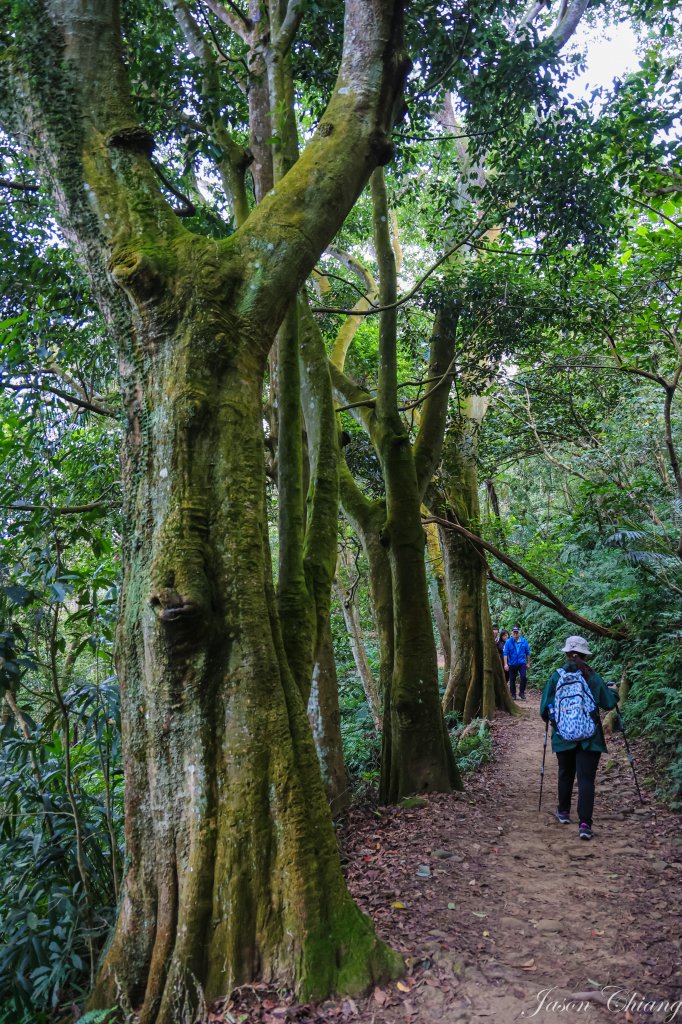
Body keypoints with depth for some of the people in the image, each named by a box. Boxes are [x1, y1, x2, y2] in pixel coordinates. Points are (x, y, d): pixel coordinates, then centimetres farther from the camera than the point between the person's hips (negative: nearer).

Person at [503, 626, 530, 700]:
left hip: (522, 663, 0)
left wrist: (528, 663, 8)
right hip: (512, 664, 0)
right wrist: (506, 664, -14)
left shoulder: (524, 641, -1)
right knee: (512, 679, 6)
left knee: (523, 677, -14)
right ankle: (513, 694, 20)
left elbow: (527, 653, 6)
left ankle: (522, 692, 3)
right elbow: (505, 653, -8)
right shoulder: (508, 642, -6)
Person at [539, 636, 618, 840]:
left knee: (565, 774, 21)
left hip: (563, 737, 1)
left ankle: (564, 812, 36)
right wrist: (613, 692, 22)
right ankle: (585, 824, -9)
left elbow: (545, 708, -4)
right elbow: (608, 704, 1)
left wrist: (549, 719, 18)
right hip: (590, 737, -1)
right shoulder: (593, 677, -5)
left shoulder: (556, 677, -4)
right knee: (586, 779, -1)